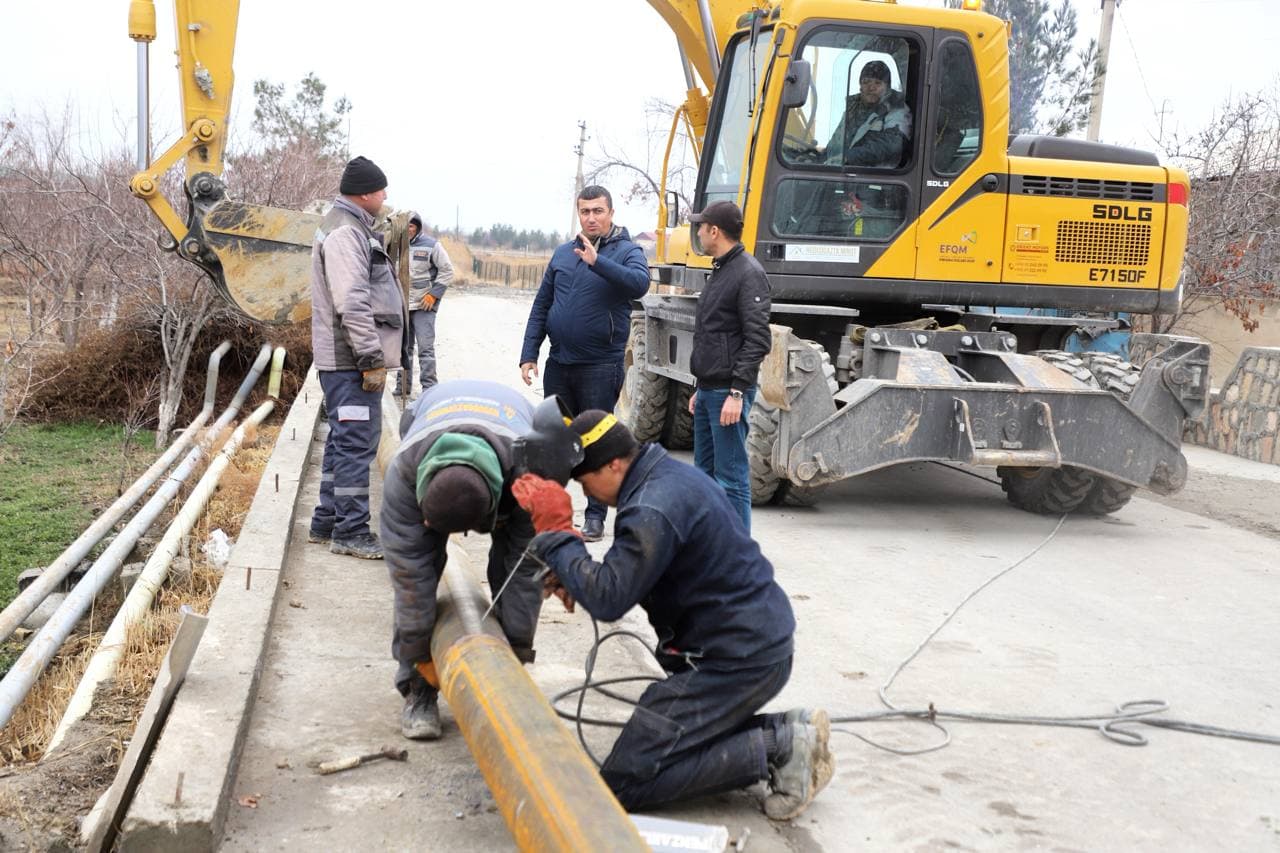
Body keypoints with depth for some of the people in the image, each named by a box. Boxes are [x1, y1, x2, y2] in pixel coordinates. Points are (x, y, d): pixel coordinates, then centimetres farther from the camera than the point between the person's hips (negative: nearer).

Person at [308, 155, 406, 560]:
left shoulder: (352, 228, 19)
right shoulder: (345, 232, -16)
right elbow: (352, 303, -23)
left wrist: (374, 354, 23)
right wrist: (372, 359, -22)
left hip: (350, 360, 11)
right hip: (351, 360, -11)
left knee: (344, 440, 17)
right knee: (356, 441, -7)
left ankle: (327, 522, 25)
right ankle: (350, 531, -3)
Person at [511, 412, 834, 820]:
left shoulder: (653, 511, -23)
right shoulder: (673, 474, 9)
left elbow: (608, 600, -23)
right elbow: (634, 571, 19)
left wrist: (556, 530, -16)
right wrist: (576, 577, 4)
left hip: (733, 660, -10)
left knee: (621, 783, -7)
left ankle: (775, 747, -8)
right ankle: (788, 731, 10)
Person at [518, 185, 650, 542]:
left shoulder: (626, 251, -3)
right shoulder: (563, 253, 12)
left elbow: (640, 283, -25)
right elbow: (541, 306, 13)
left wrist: (597, 262, -35)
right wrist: (529, 354, 7)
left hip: (600, 365, -5)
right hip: (559, 363, 5)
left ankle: (595, 516, 11)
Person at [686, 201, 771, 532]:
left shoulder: (749, 274, -13)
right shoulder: (719, 271, 18)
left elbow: (757, 340, -19)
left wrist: (737, 393, -23)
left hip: (728, 393, -10)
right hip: (708, 392, 10)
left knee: (731, 477, -7)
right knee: (705, 471, 15)